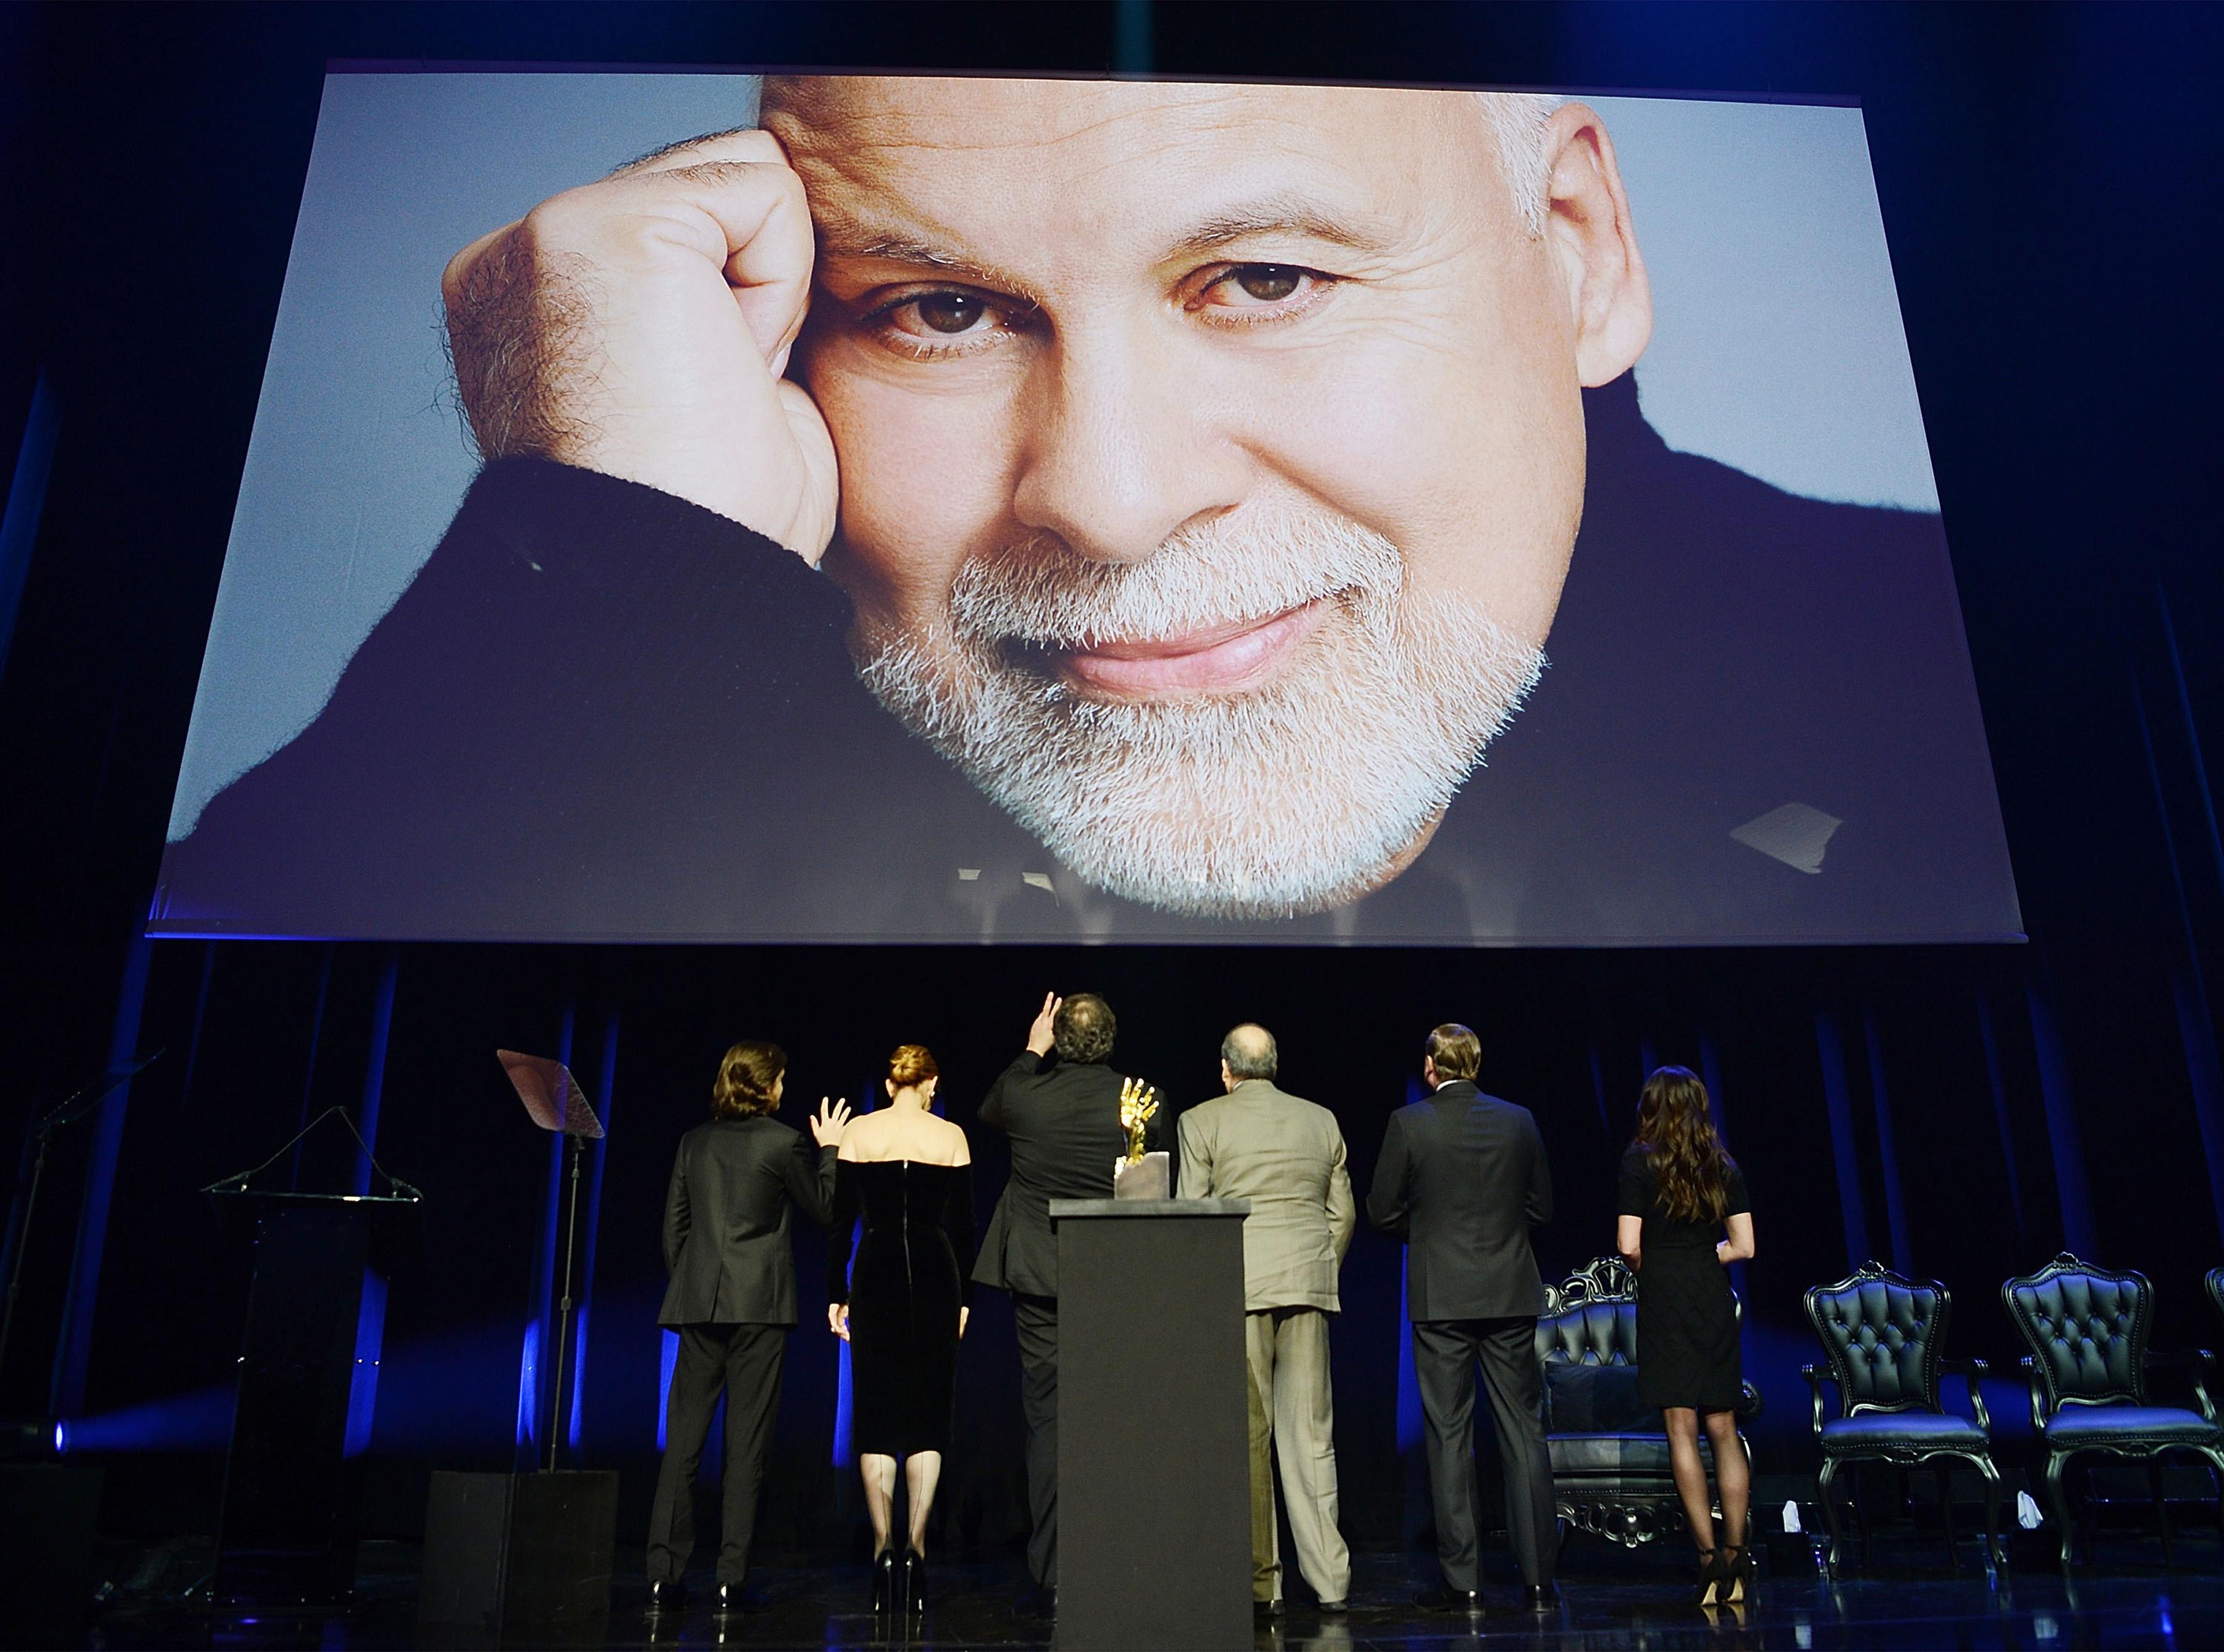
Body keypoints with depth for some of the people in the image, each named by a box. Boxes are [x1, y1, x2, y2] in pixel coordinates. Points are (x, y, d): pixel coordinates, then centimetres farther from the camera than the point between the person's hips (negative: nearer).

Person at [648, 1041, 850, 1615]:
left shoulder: (695, 1141, 9)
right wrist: (829, 1149, 19)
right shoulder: (784, 1142, -4)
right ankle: (730, 1578, 2)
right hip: (759, 1306, -4)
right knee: (746, 1443, 1)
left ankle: (664, 1576, 5)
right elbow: (821, 1207, 8)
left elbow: (674, 1223, 12)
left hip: (698, 1305, 4)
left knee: (682, 1439, 6)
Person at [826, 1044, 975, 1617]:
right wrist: (964, 1298, 9)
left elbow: (839, 1220, 1)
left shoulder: (857, 1134, 3)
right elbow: (964, 1225, 3)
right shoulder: (951, 1137, 2)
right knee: (928, 1415, 6)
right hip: (936, 1274, 0)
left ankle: (883, 1549, 2)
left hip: (876, 1273, 0)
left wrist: (836, 1295, 6)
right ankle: (915, 1545, -1)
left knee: (876, 1417, 6)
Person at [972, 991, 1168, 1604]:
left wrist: (1030, 1053, 22)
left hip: (1040, 1278, 0)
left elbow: (987, 1111, 17)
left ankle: (1053, 1575, 10)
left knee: (1049, 1422, 6)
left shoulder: (1024, 1092, -8)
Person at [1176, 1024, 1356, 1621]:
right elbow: (1344, 1213, 12)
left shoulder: (1202, 1121, 1)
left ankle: (1259, 1585, 3)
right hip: (1309, 1283, 4)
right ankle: (1331, 1578, 11)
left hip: (1237, 1286, -3)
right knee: (1311, 1432, 8)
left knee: (1246, 1435, 0)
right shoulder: (1321, 1120, 12)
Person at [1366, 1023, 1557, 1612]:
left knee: (1450, 1436, 4)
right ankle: (1539, 1577, 12)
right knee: (1522, 1430, 9)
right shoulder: (1519, 1120, 2)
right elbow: (1541, 1206, 9)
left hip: (1441, 1298, -2)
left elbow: (1382, 1210, -3)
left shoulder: (1408, 1124, -7)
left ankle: (1463, 1582, 7)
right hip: (1511, 1295, 3)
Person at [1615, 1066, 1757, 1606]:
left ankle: (1709, 1556, -5)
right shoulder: (1724, 1165, 8)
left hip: (1664, 1300, -4)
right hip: (1715, 1300, 4)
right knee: (1724, 1429, 10)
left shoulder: (1641, 1160, -5)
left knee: (1681, 1429, -3)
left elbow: (1628, 1245, -9)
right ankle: (1736, 1553, 9)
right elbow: (1743, 1246, 7)